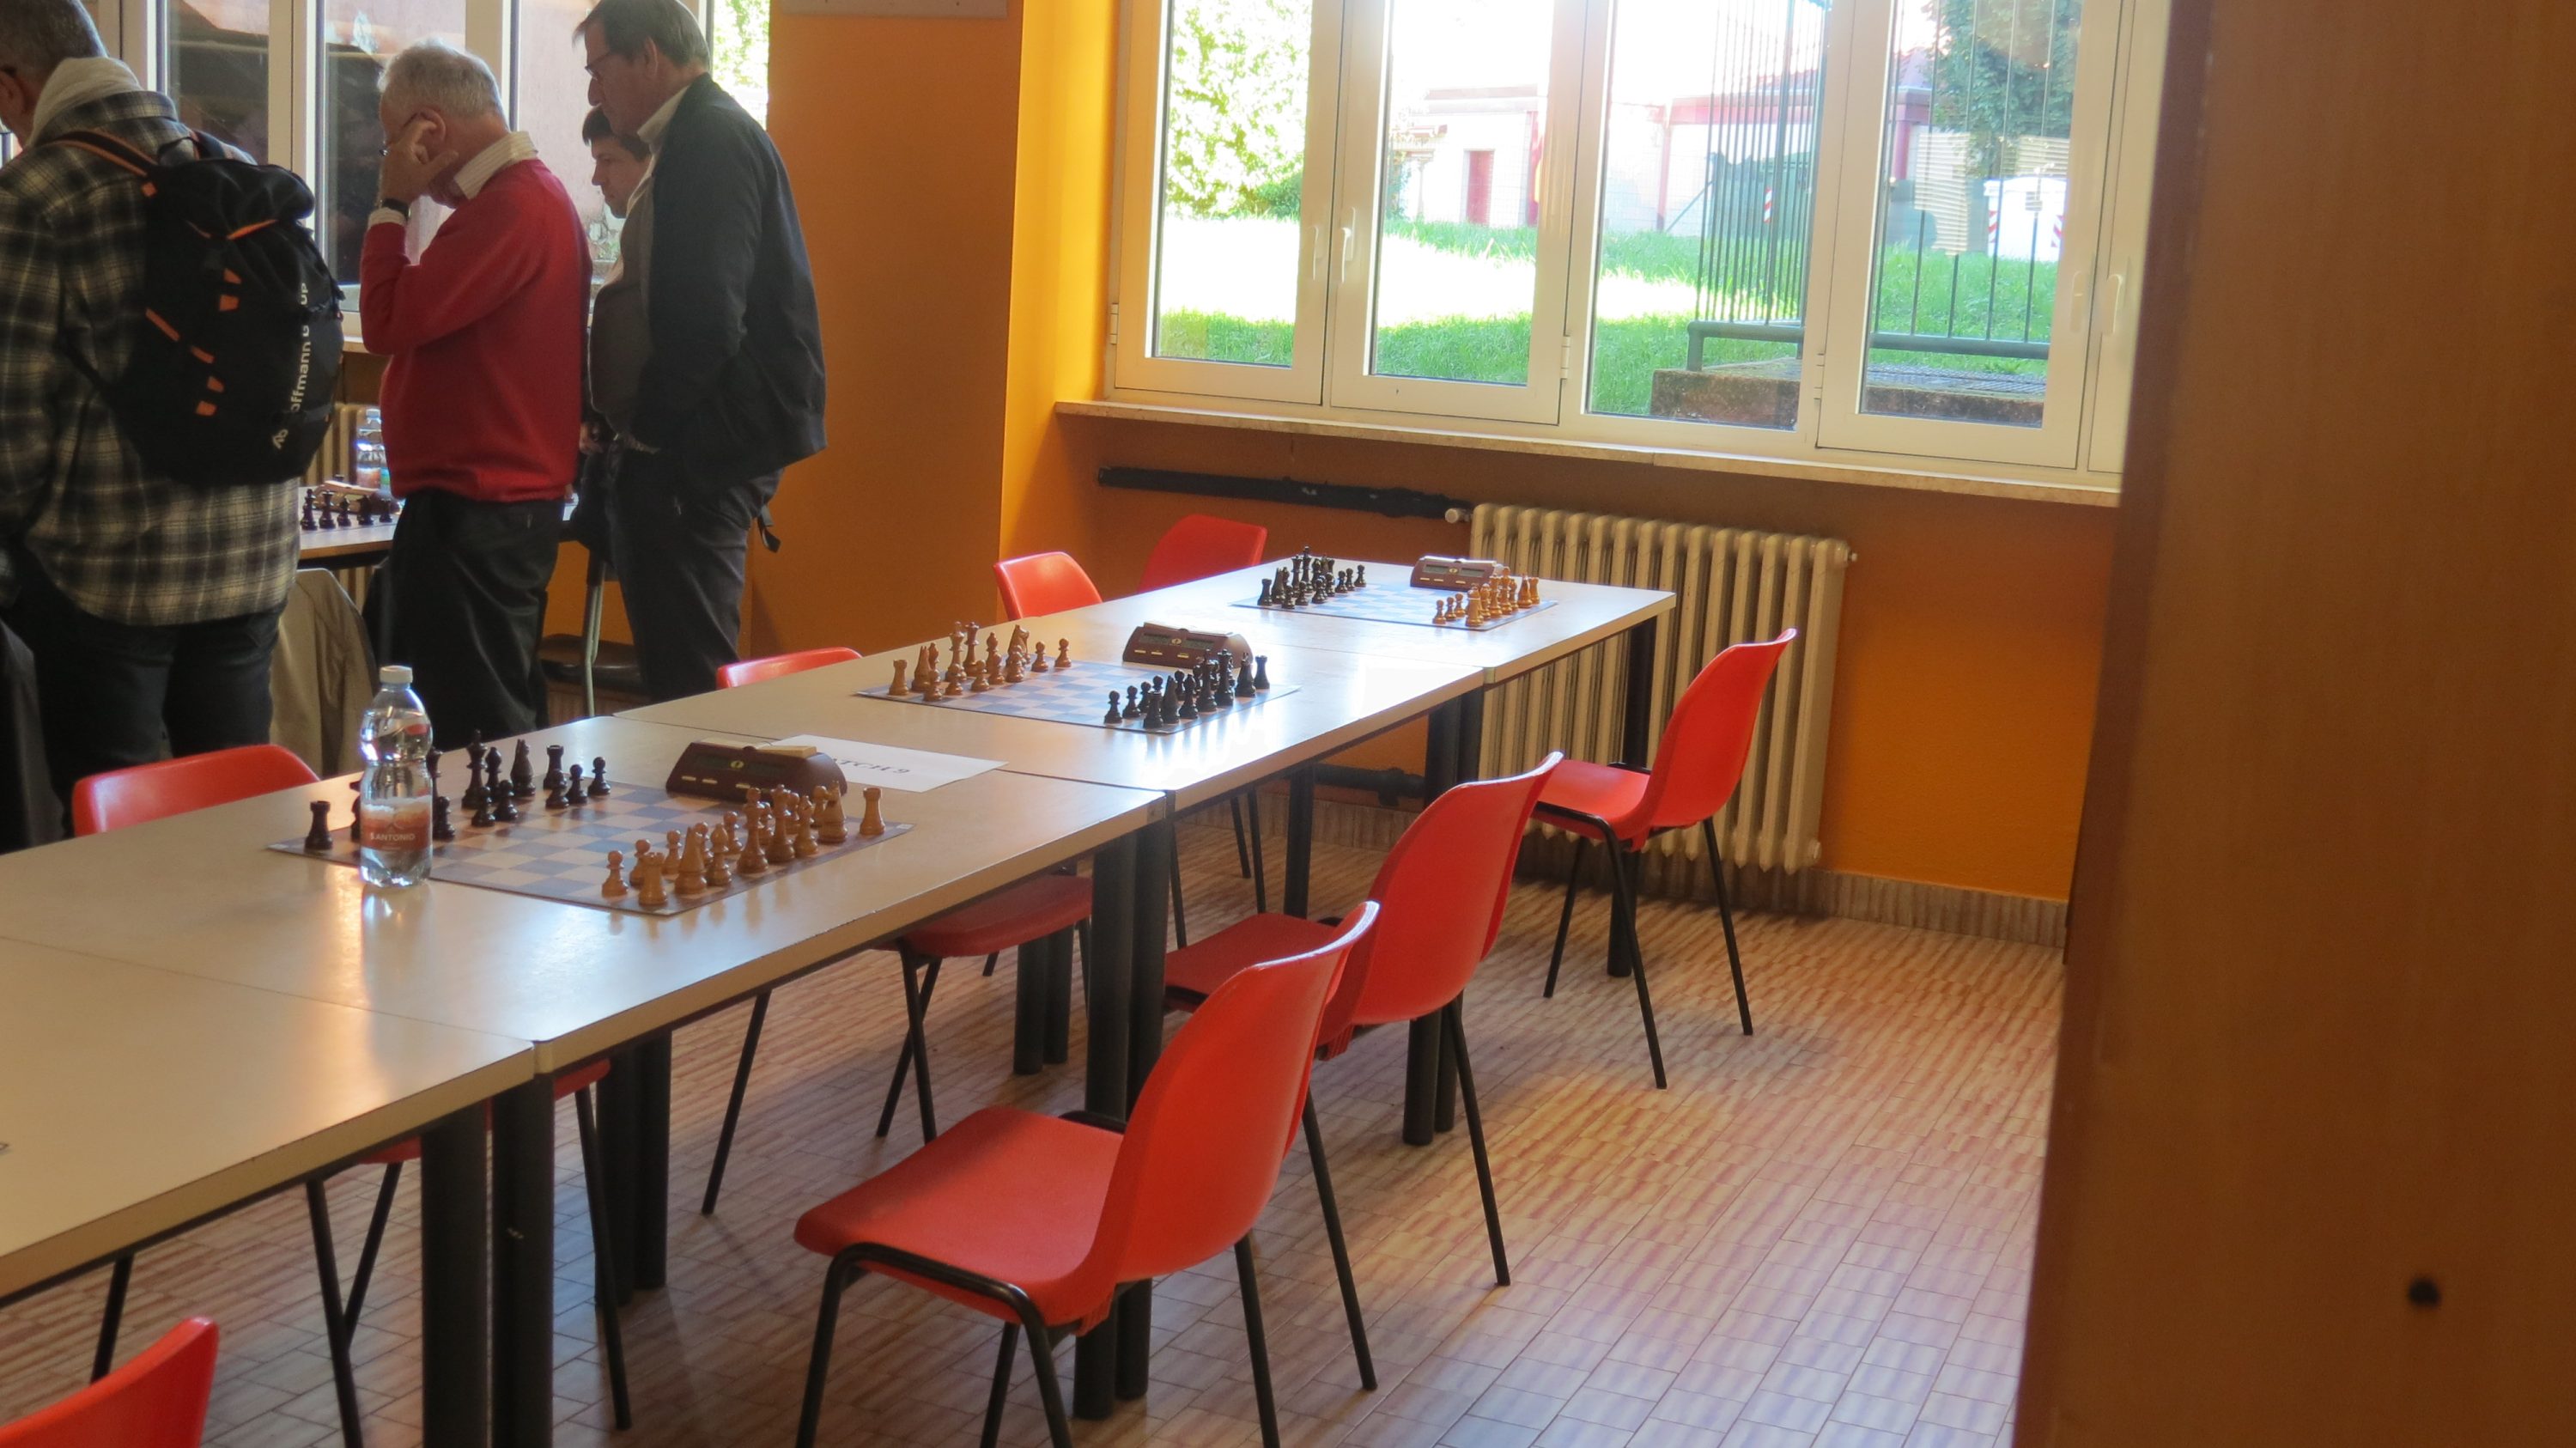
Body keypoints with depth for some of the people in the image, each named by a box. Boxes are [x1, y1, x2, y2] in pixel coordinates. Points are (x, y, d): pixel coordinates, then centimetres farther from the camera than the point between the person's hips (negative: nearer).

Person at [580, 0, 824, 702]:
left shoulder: (711, 138, -14)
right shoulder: (701, 135, 19)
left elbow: (706, 319, -23)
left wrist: (645, 426, -12)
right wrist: (634, 426, 14)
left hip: (698, 451, -11)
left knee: (690, 670, -7)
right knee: (682, 665, 15)